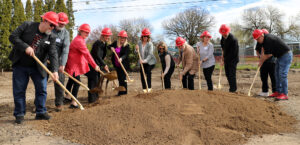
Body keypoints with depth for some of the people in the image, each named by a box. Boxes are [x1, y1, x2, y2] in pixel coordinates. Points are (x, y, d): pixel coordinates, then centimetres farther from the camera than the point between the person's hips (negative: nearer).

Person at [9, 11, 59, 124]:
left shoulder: (51, 37, -6)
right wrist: (25, 47, -23)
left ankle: (41, 112, 19)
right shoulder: (27, 26, -9)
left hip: (37, 68, 2)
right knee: (19, 90, 4)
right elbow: (13, 37, -10)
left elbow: (53, 54, -15)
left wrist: (55, 70, -28)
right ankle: (19, 114, 17)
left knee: (42, 89, 4)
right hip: (20, 65, -2)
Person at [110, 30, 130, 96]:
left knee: (122, 78, -5)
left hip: (123, 64, -6)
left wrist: (121, 58, -41)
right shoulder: (115, 43, 5)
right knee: (119, 78, 13)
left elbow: (125, 55, -21)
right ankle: (121, 91, 24)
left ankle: (123, 91, 6)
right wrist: (111, 48, -2)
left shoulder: (127, 45, -10)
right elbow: (109, 46, 21)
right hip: (117, 64, 6)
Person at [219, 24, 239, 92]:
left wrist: (224, 60, -17)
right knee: (227, 74, 11)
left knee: (232, 74, -8)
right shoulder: (223, 37, 0)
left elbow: (232, 53, -22)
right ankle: (232, 88, 23)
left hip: (232, 59, -8)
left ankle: (233, 90, 0)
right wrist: (223, 57, 9)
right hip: (226, 59, 8)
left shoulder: (233, 40, -25)